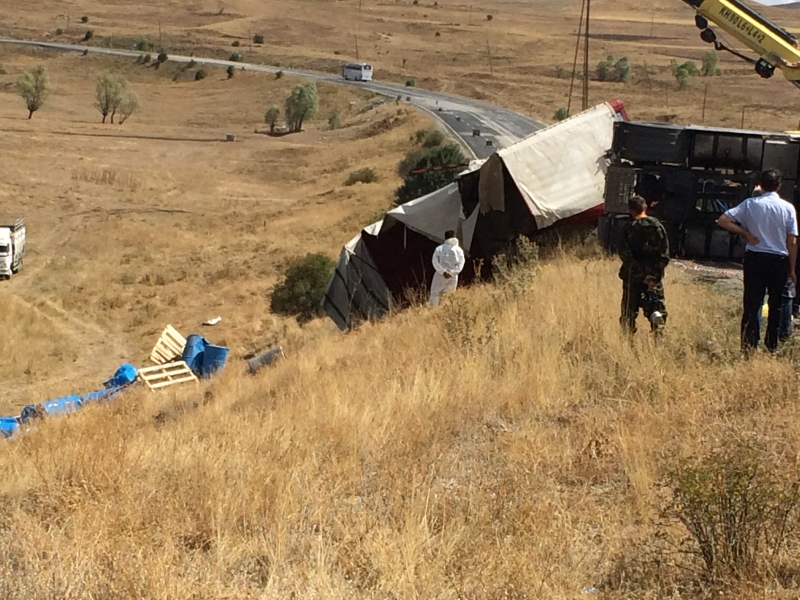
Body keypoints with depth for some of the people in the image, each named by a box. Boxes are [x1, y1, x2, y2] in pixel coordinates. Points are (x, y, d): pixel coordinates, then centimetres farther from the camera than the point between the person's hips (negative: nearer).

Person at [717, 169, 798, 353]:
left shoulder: (750, 204, -3)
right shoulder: (788, 208, -3)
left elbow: (723, 220, -10)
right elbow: (792, 242, -3)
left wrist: (746, 233, -2)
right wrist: (792, 269, 5)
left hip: (755, 258, 0)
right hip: (779, 260, 0)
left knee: (752, 303, 4)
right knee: (776, 304, 13)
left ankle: (749, 344, 0)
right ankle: (772, 345, 19)